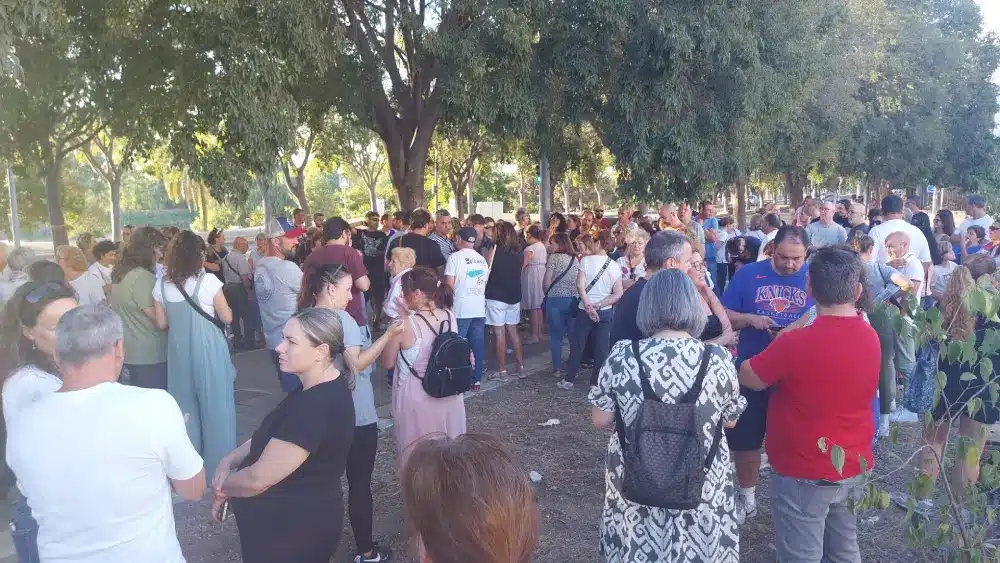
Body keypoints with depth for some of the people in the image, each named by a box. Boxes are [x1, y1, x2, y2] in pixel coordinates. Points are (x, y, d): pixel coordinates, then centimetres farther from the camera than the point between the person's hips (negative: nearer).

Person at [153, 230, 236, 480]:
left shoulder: (162, 285, 0)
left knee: (185, 407, 17)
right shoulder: (208, 281, -14)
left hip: (178, 351, 4)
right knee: (215, 406, 9)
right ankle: (218, 466, 19)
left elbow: (161, 323, 5)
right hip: (209, 351, -4)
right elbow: (227, 317, -8)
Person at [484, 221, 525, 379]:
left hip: (496, 296, -5)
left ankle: (502, 370, 5)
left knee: (499, 333, 1)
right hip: (514, 296, 5)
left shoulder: (495, 249, -12)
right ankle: (521, 367, 15)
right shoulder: (519, 252, 4)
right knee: (513, 331, 14)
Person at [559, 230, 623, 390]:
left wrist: (589, 306, -18)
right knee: (601, 348, 8)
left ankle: (569, 379, 19)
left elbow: (580, 286, -17)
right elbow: (618, 294, -6)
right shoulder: (614, 265, -1)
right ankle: (596, 382, 12)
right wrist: (598, 305, -9)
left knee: (577, 345, 11)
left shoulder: (586, 260, -8)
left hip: (585, 310, -1)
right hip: (605, 312, 1)